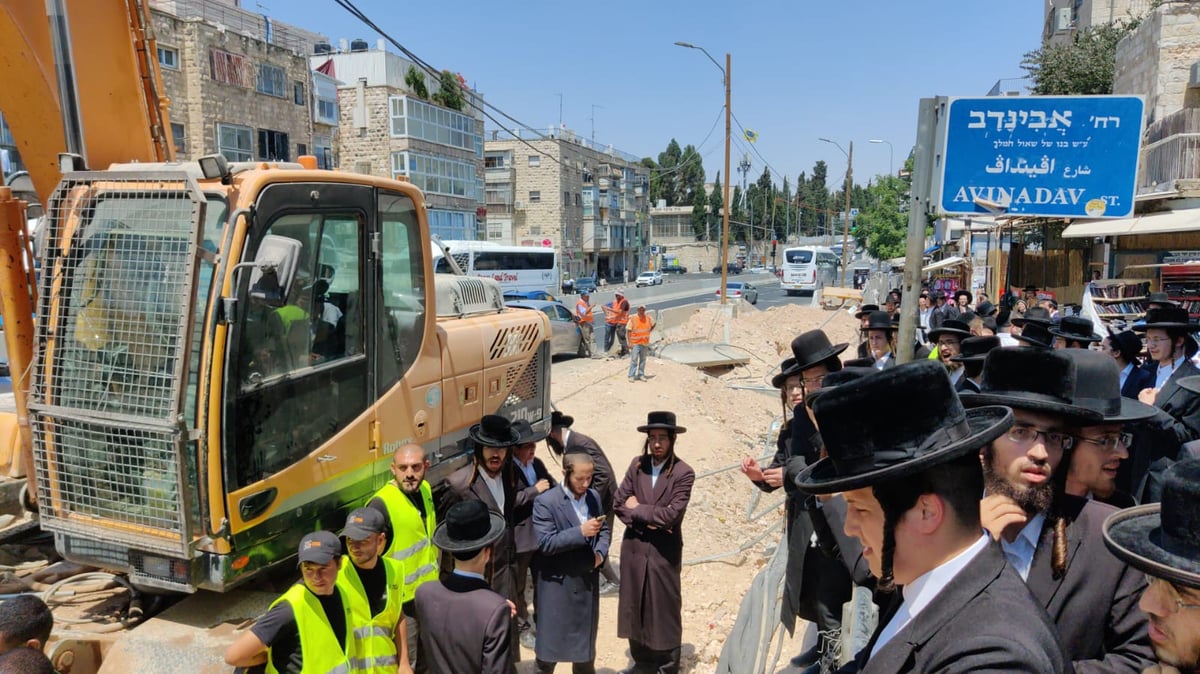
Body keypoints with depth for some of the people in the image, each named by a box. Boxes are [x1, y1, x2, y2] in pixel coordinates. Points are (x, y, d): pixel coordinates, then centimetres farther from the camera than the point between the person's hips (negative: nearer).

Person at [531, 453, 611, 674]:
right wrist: (580, 532, -29)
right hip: (557, 583, -5)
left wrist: (601, 552, -7)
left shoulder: (594, 496, 2)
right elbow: (545, 543, -23)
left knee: (585, 636, 19)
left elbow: (604, 530, 13)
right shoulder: (545, 501, -17)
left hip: (588, 581, 5)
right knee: (551, 638, 7)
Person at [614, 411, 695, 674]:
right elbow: (619, 503, -1)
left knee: (665, 610, 8)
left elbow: (671, 515, -20)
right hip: (634, 547, 4)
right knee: (635, 606, 16)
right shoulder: (637, 465, 1)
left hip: (664, 552, -4)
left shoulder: (683, 473, -12)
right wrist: (645, 521, -15)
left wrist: (637, 509, -10)